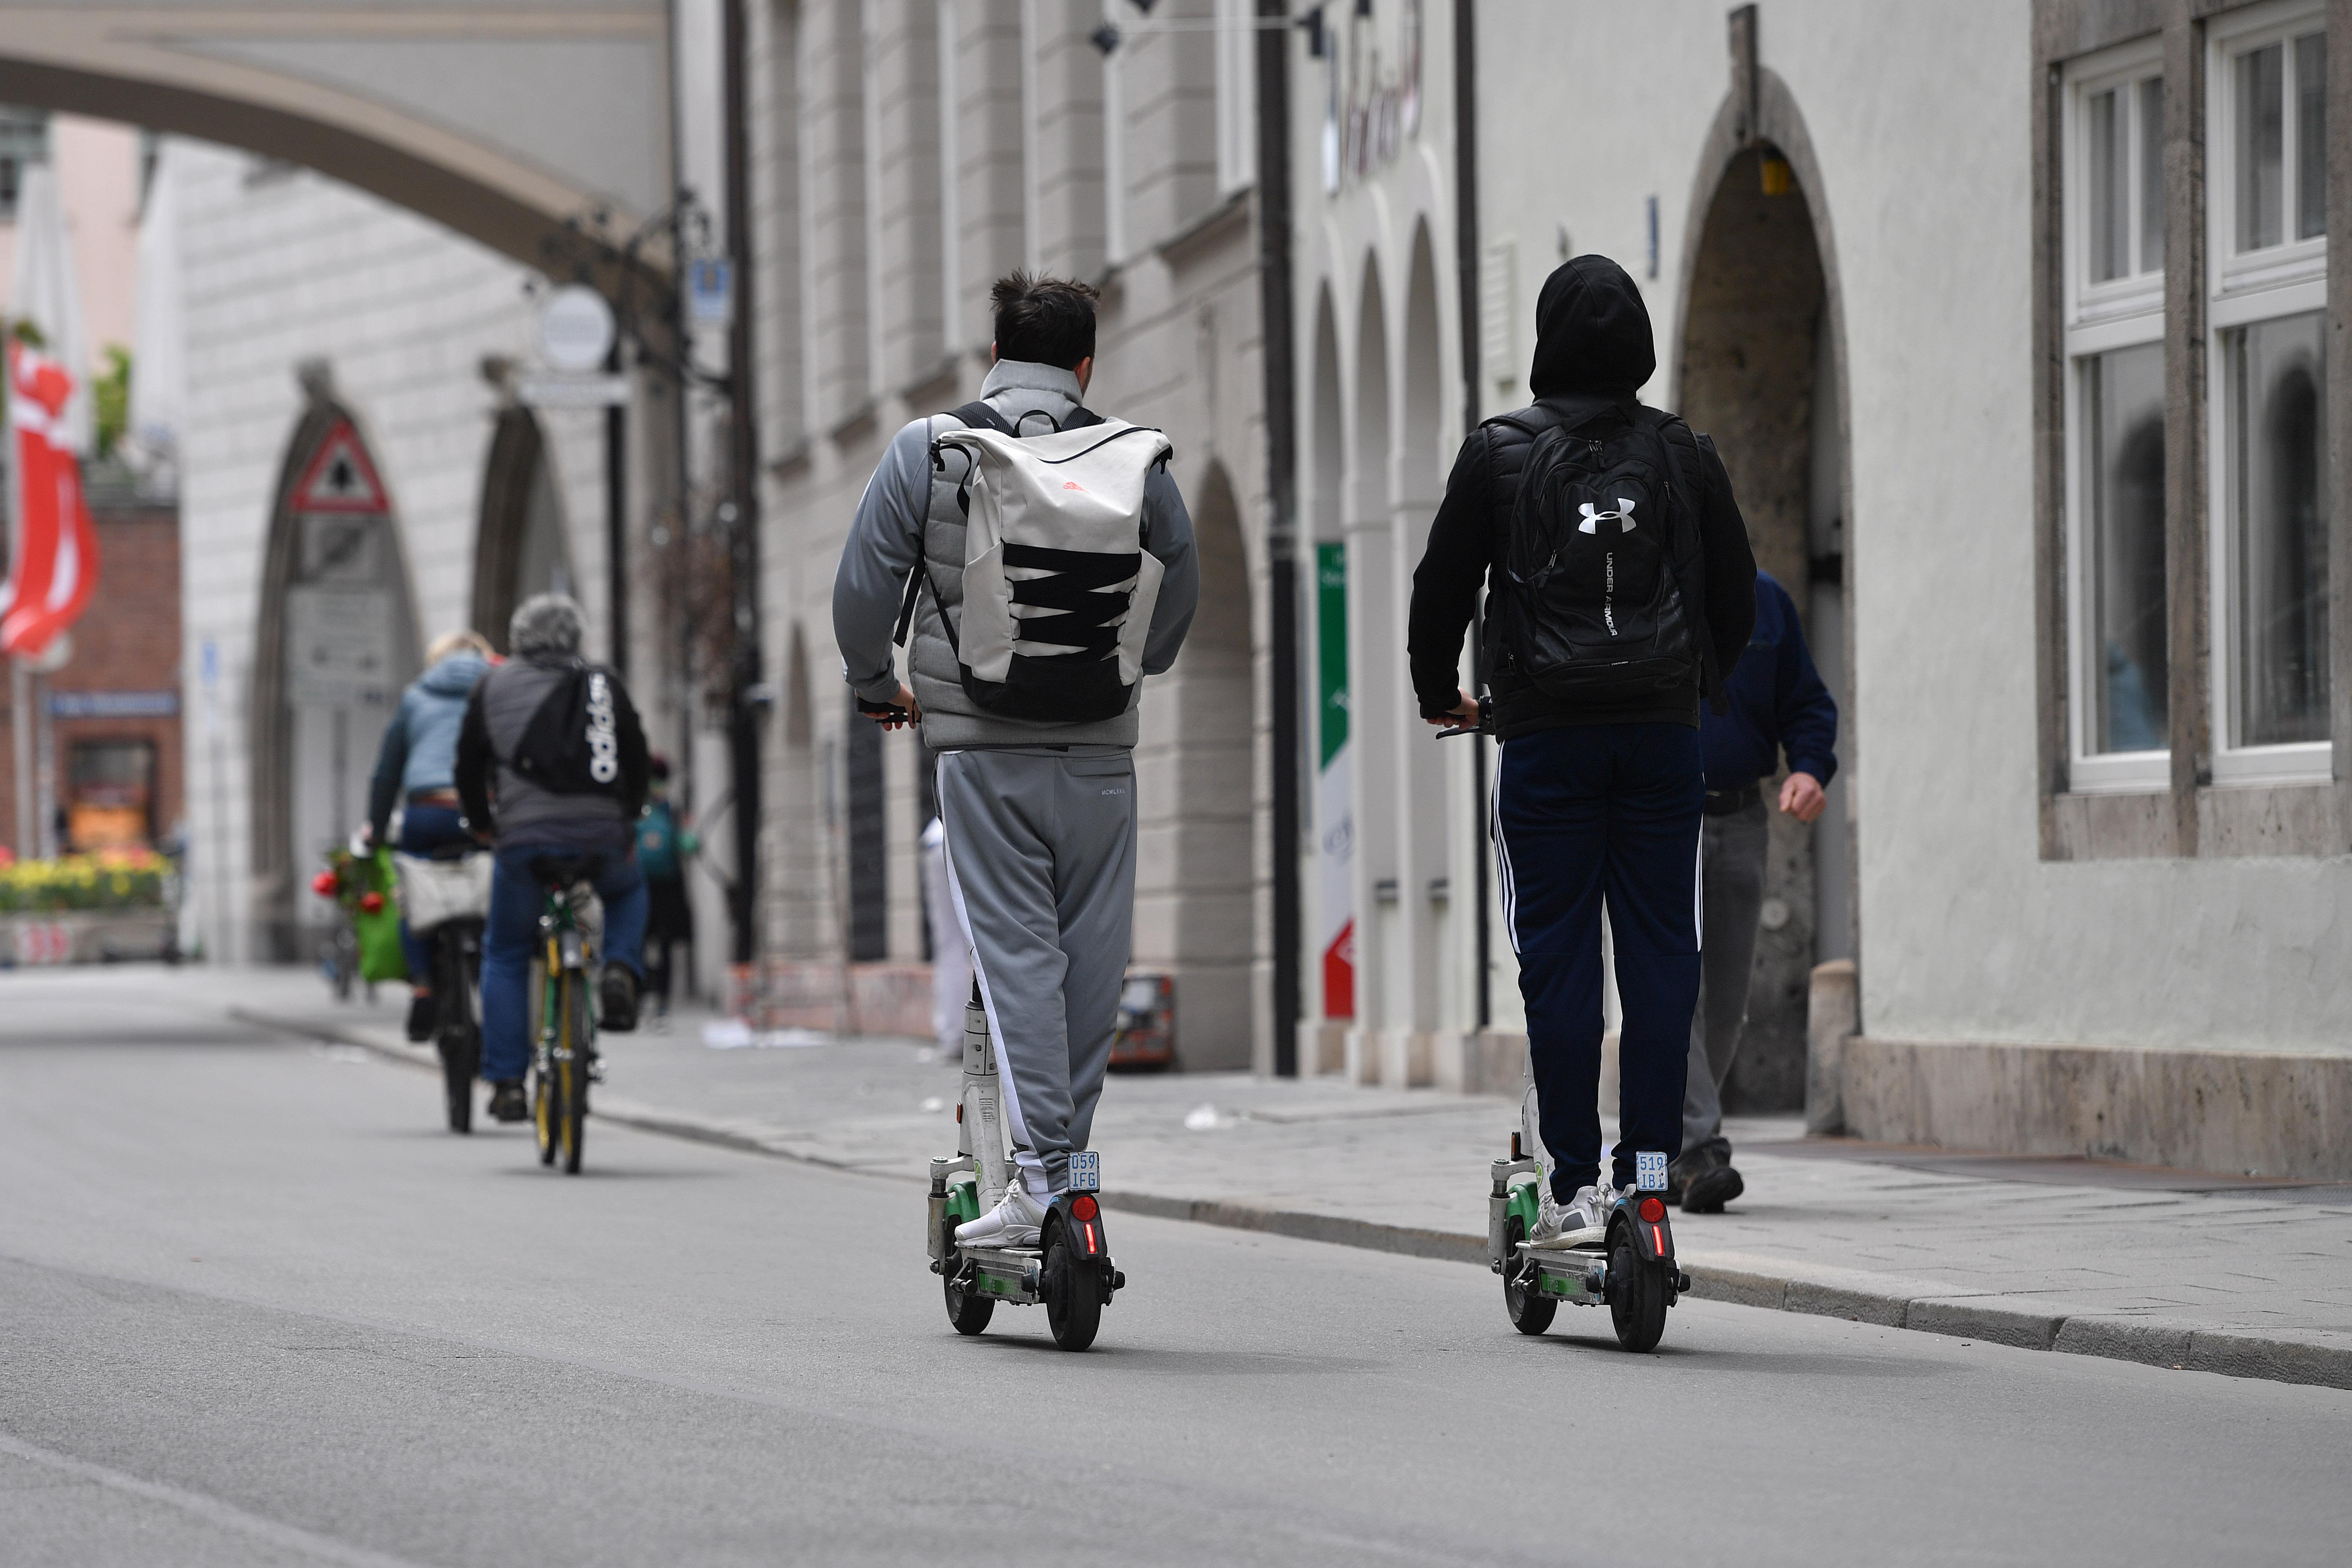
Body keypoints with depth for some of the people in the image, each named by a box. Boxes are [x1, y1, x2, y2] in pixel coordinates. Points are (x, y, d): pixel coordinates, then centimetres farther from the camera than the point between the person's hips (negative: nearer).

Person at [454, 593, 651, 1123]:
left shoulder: (494, 687, 9)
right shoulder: (606, 686, 12)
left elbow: (469, 766, 11)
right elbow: (637, 761, 17)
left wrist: (481, 823, 28)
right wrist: (627, 821, 33)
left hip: (526, 840, -1)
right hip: (603, 839, 1)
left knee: (504, 956, 16)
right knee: (628, 890, 35)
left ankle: (507, 1084, 7)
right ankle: (620, 970, 5)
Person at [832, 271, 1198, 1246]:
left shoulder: (928, 449, 0)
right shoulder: (1137, 460, 5)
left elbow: (863, 586, 1)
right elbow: (1180, 589, 16)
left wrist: (875, 683, 20)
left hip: (983, 744, -2)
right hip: (1102, 751, 2)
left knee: (1015, 953, -4)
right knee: (1092, 958, 8)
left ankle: (1043, 1176, -11)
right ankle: (1066, 1149, 12)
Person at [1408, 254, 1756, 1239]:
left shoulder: (1499, 454, -2)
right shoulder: (1684, 455, 4)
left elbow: (1442, 588, 4)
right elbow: (1736, 594, 13)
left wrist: (1438, 694, 22)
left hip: (1546, 731, -1)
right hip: (1663, 731, 2)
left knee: (1557, 951, 1)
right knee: (1661, 947, 4)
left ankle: (1573, 1179, -3)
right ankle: (1648, 1162, 0)